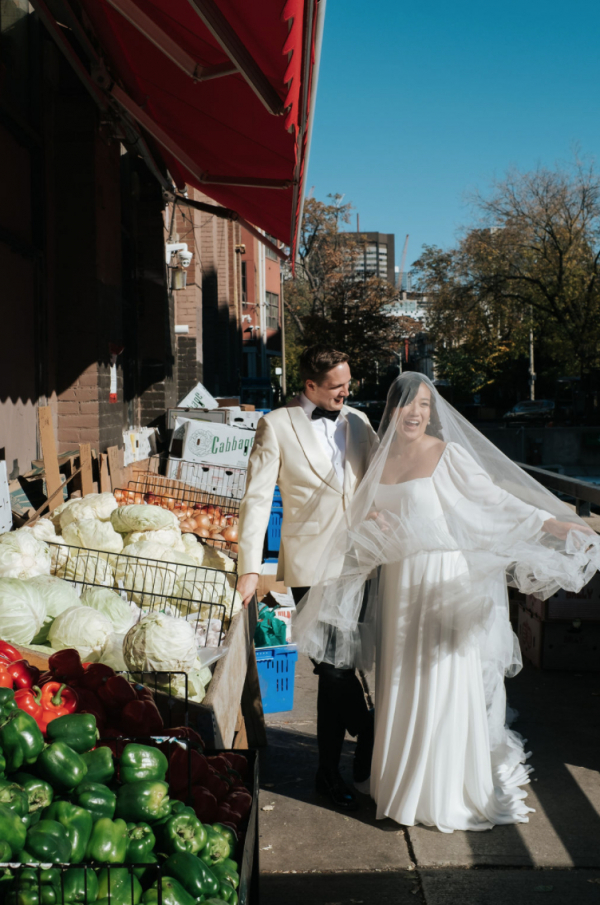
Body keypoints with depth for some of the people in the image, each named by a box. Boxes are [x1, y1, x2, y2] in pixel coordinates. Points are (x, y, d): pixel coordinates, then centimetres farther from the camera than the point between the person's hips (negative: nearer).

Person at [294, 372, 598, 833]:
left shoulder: (449, 455, -6)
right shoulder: (382, 460, 10)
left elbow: (494, 498, -11)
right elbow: (365, 529, 17)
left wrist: (553, 523, -20)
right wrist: (370, 524, -6)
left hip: (444, 585, -5)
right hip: (398, 585, 5)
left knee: (446, 685, -2)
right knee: (401, 688, 11)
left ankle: (450, 793, 12)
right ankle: (403, 783, 26)